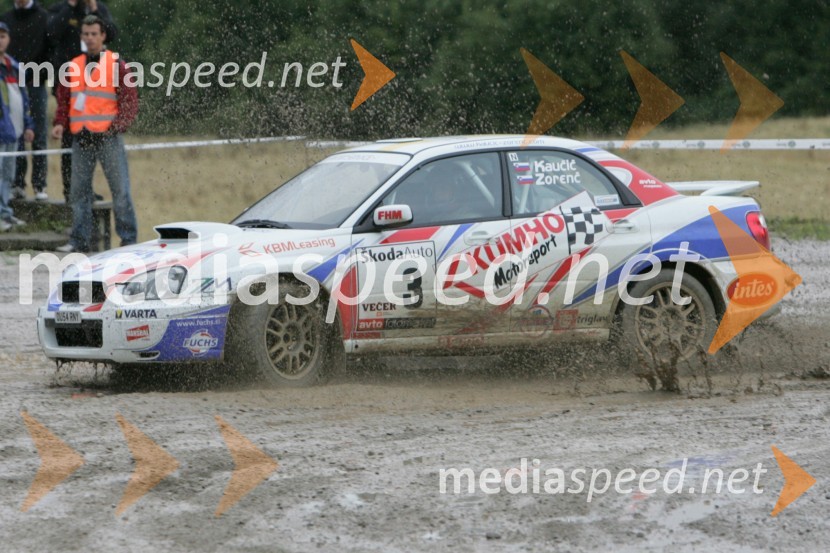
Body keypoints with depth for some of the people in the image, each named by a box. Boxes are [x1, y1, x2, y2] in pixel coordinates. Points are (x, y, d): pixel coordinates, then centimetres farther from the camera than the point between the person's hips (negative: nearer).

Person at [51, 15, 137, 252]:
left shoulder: (116, 65, 1)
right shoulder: (73, 66, 13)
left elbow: (130, 99, -2)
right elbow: (64, 99, 17)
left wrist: (119, 124, -16)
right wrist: (60, 123, 0)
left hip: (108, 137, -4)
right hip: (80, 138, 5)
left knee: (120, 189, -5)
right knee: (78, 190, 5)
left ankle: (128, 239, -1)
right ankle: (80, 239, 11)